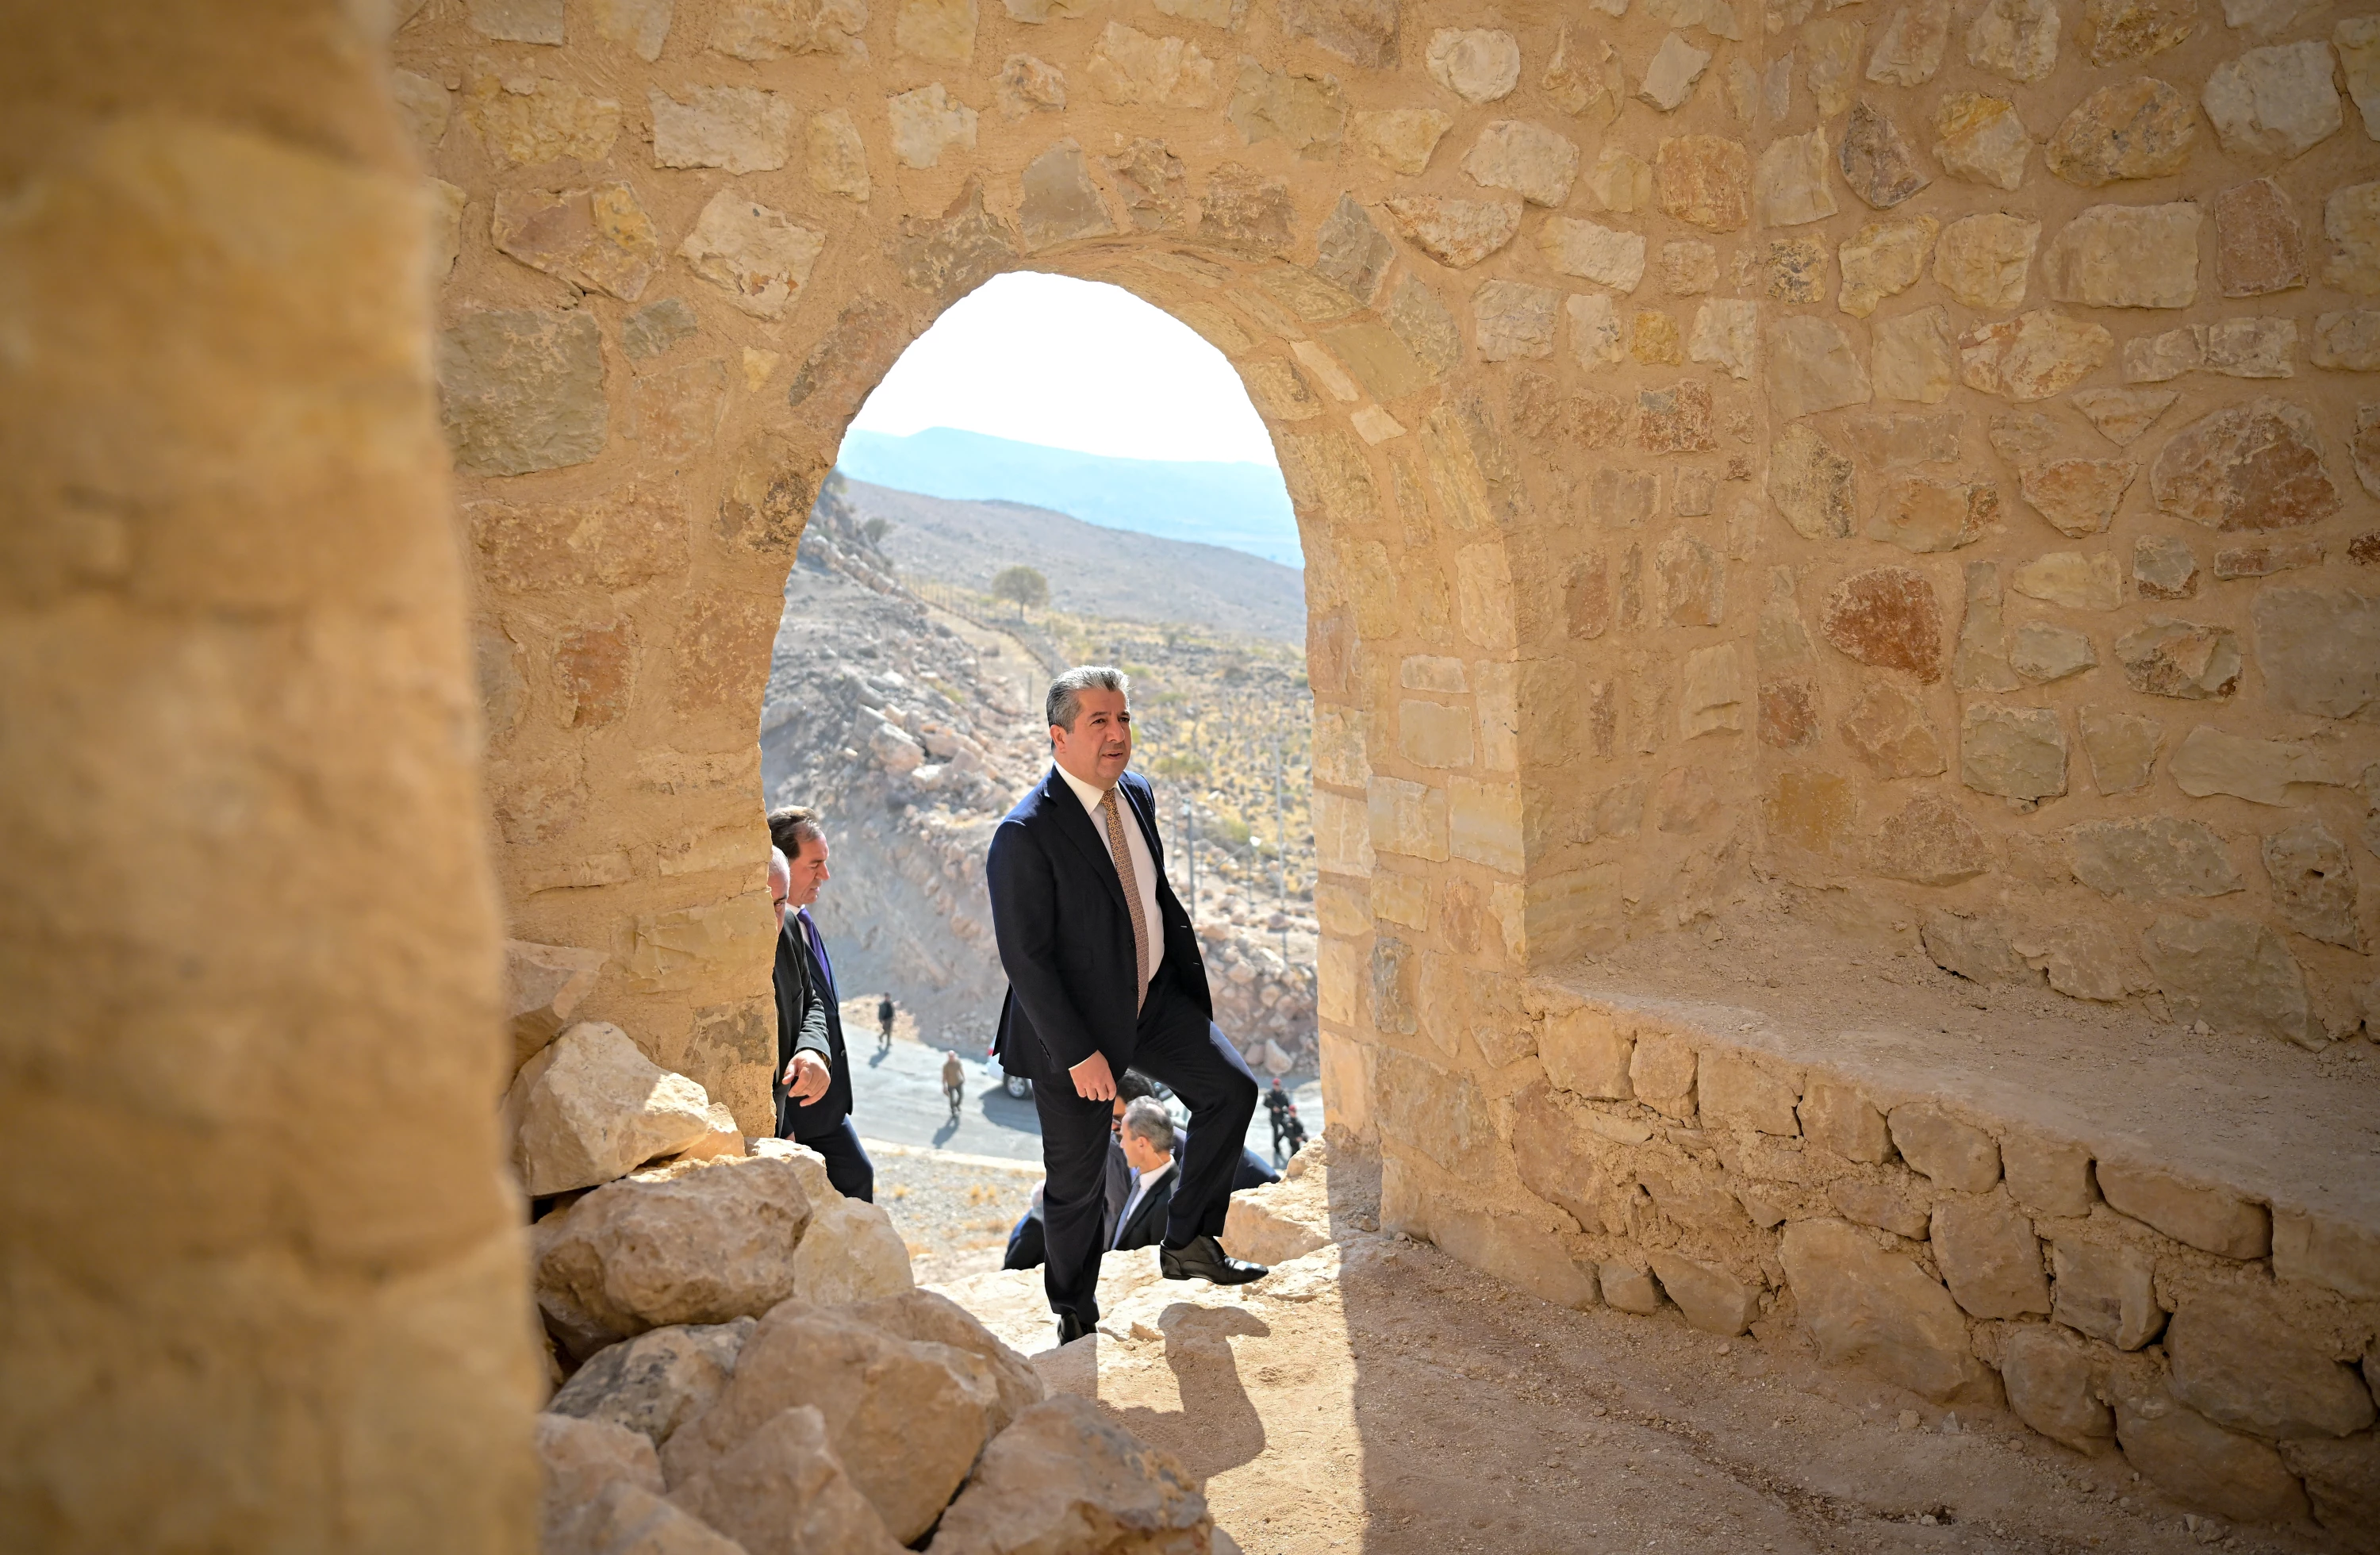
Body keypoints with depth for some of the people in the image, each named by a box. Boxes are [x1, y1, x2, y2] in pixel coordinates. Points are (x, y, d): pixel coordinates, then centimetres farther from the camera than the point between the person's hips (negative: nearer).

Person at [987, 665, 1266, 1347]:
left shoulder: (1137, 794, 1)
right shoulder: (1024, 834, -23)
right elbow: (1025, 957, -22)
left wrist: (1194, 980, 14)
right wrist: (1079, 1054, -22)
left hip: (1154, 997, 6)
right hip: (1074, 1021, -6)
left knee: (1232, 1088, -7)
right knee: (1077, 1180, 6)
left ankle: (1188, 1242, 11)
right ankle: (1075, 1317, 28)